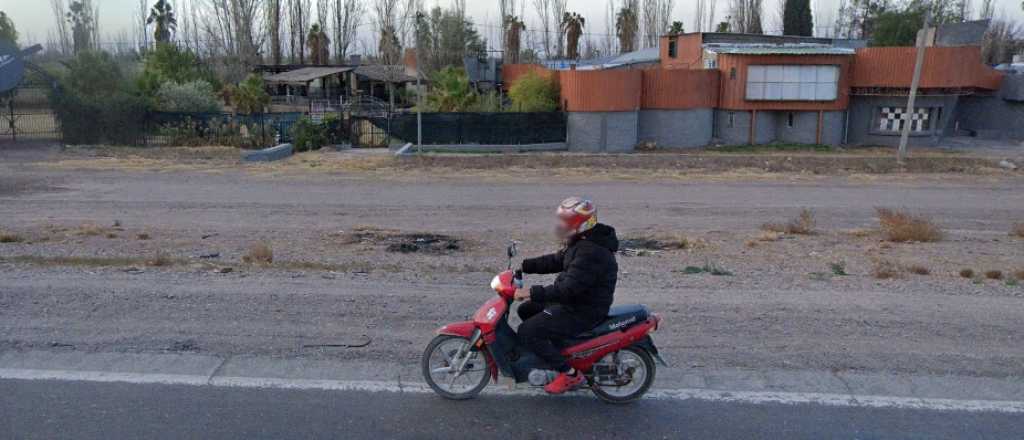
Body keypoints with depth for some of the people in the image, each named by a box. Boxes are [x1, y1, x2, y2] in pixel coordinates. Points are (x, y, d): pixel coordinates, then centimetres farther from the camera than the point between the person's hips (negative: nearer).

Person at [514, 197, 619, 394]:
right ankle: (552, 355, 27)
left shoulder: (591, 253, -27)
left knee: (527, 331, -16)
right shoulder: (581, 243, 7)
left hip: (584, 311, -11)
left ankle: (569, 374, -6)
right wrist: (523, 266, 9)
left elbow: (568, 289, -31)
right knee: (526, 310, 18)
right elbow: (556, 261, 17)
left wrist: (533, 293, -29)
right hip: (572, 301, 11)